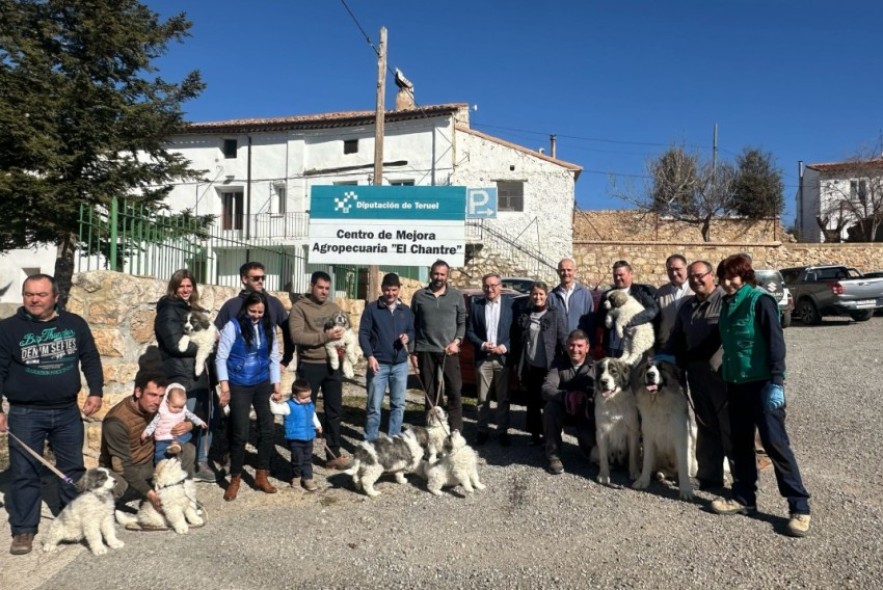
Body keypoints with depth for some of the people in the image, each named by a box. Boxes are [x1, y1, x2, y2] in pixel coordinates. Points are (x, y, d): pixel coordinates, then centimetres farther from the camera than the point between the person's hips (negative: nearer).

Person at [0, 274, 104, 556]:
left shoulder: (75, 324, 1)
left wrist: (96, 391, -1)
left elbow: (90, 359, 8)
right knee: (24, 474, 3)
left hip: (68, 411, 2)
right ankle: (23, 530, 17)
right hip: (25, 414, -2)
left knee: (73, 468, 12)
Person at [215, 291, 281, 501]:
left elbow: (274, 357, 9)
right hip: (239, 386, -4)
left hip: (263, 384, 4)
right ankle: (235, 479, 17)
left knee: (267, 429, 3)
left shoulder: (268, 328, 5)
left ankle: (261, 475, 19)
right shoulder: (233, 326, -9)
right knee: (240, 433, -1)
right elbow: (221, 357, -8)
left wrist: (276, 384, 6)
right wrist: (224, 386, -13)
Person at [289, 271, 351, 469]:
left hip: (333, 366, 5)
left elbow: (345, 331, 11)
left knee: (334, 411, 9)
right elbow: (296, 335, -18)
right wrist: (325, 336, -24)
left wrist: (341, 337, -12)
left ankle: (334, 455, 20)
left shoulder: (334, 308, 11)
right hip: (310, 366, -4)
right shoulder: (299, 307, -6)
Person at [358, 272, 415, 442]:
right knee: (374, 405, -1)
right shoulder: (372, 309, -2)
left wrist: (408, 336, -8)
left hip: (400, 364, 4)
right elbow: (363, 333, -4)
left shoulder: (406, 310, 9)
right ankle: (370, 441, 10)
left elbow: (412, 330, 16)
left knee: (398, 404, 10)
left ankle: (394, 439, 23)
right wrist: (370, 356, -14)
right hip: (379, 363, -4)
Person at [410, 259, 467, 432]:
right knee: (430, 393, 8)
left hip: (449, 351, 0)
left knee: (455, 392, -4)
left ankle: (456, 432, 3)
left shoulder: (456, 296, 5)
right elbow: (413, 325, 7)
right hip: (425, 351, 1)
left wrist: (457, 341, -9)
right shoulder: (419, 296, 5)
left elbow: (462, 322, 8)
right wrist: (413, 351, 3)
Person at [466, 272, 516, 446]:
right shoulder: (476, 305, 4)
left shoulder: (511, 304, 0)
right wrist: (482, 345, -11)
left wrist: (505, 347, -13)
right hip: (483, 358, 1)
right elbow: (469, 331, 4)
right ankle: (482, 430, 19)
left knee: (503, 398, 8)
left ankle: (502, 431, 18)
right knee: (483, 398, 8)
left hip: (503, 358, -1)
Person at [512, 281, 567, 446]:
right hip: (529, 366, 3)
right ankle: (535, 434, 21)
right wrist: (516, 362, 4)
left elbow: (563, 339, -3)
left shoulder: (555, 314, -1)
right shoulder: (523, 314, 6)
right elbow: (516, 340, 7)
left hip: (549, 366, -2)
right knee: (532, 401, 11)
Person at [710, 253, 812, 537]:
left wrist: (777, 382, -22)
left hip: (762, 384, -7)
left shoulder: (760, 300, -11)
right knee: (741, 442, 13)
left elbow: (776, 342, -16)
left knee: (775, 443, -6)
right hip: (736, 383, 7)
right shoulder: (727, 303, 10)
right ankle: (744, 497, 24)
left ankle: (800, 507, 4)